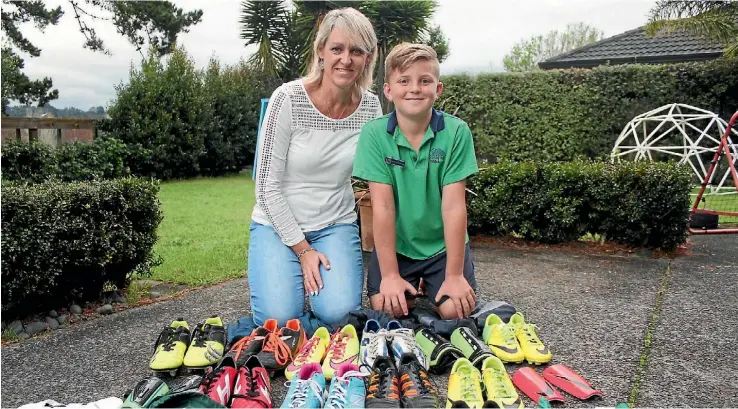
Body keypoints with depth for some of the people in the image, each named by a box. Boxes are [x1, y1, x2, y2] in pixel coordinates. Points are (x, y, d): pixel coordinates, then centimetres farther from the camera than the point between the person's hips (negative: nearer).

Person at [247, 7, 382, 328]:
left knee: (339, 313, -19)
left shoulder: (370, 106, -4)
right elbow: (267, 185, -13)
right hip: (278, 223, -2)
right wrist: (302, 249, -13)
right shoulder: (288, 98, -15)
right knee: (279, 318, -19)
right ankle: (274, 273, 15)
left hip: (336, 225, 2)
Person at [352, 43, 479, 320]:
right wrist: (389, 275, -18)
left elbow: (453, 205, -17)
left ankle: (429, 288, 19)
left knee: (456, 310, -15)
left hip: (444, 244, 0)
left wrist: (454, 275, -16)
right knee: (387, 307, -16)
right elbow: (382, 206, -17)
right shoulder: (374, 134, -14)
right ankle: (410, 294, 19)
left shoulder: (456, 131, -14)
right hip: (395, 245, 0)